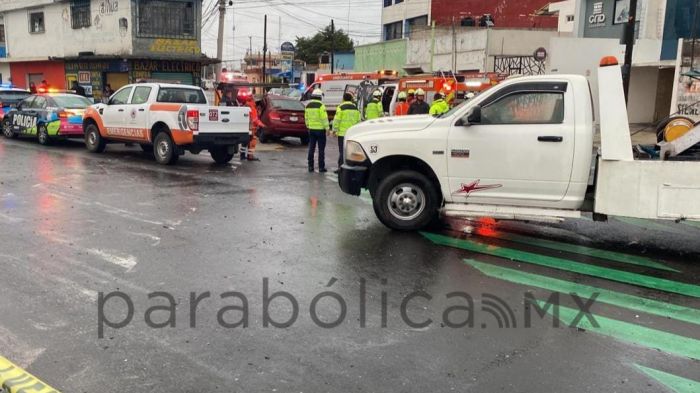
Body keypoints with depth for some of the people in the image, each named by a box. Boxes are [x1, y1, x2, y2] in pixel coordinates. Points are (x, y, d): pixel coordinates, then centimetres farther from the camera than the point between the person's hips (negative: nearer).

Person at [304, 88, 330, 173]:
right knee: (321, 149, 2)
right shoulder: (321, 105, -13)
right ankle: (321, 167, 4)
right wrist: (327, 128, -9)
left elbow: (306, 117, 13)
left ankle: (310, 167, 10)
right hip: (320, 129, -5)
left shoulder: (308, 105, 6)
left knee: (311, 148, 9)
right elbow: (324, 118, -16)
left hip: (311, 129, 5)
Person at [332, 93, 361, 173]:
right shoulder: (355, 108, 10)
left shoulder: (341, 107, -6)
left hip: (342, 133, -5)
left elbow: (336, 120, -10)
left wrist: (334, 130, -3)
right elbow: (359, 120, 14)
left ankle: (341, 167, -3)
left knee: (342, 151, -2)